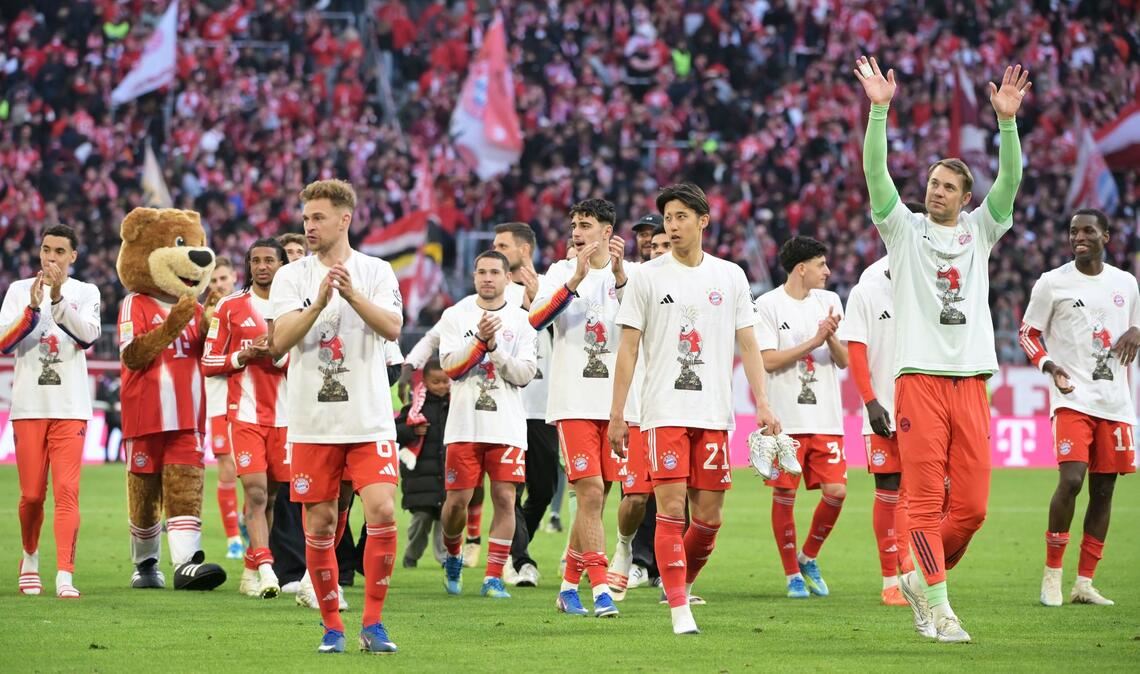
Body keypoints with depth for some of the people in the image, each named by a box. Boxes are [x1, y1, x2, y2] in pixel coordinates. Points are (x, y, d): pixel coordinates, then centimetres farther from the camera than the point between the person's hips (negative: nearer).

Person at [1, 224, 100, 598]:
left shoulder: (85, 293, 7)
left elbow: (88, 334, -11)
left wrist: (59, 299, -21)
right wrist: (33, 307, -16)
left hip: (70, 407, -1)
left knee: (66, 491, -10)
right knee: (32, 495, 3)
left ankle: (65, 575, -14)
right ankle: (30, 559, 27)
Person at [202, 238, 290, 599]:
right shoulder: (230, 307, 6)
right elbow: (208, 363, 6)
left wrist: (280, 356, -10)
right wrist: (244, 357, -11)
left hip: (285, 415, 2)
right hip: (245, 413, -2)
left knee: (270, 494, 6)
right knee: (255, 491, -15)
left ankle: (251, 570, 18)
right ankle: (266, 570, -22)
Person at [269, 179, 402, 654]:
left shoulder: (376, 272, 5)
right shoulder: (291, 277, 4)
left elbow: (393, 328, -11)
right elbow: (279, 342, -8)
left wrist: (353, 295, -26)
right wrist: (320, 302, -23)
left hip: (369, 420, -1)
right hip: (312, 423, 1)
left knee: (382, 512, -13)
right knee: (320, 525, 2)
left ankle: (373, 624, -2)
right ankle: (332, 627, 14)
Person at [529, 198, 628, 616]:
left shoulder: (628, 274, 6)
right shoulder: (561, 272, 4)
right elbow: (536, 319, -12)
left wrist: (618, 273, -25)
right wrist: (576, 280, -23)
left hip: (616, 404, 2)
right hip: (574, 403, -2)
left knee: (596, 497, 8)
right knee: (590, 492, -12)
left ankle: (569, 585, 20)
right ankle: (601, 590, -14)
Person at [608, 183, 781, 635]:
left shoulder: (730, 276, 9)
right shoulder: (647, 277, 3)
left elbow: (748, 344, 11)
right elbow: (628, 348, 4)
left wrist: (762, 403, 0)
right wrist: (617, 414, -1)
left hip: (714, 415, 2)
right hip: (664, 413, -2)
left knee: (709, 519, 2)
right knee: (671, 509, -11)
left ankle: (681, 583, 26)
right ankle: (679, 609, -10)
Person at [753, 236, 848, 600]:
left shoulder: (830, 302, 11)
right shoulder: (768, 305, -2)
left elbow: (843, 361, 10)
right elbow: (768, 360, -10)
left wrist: (832, 338, -11)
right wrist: (813, 342, -13)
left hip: (826, 418, 4)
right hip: (785, 419, -4)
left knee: (836, 491, -5)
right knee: (784, 495, -1)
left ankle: (809, 557, 18)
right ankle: (792, 574, 11)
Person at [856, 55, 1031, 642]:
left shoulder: (979, 231, 14)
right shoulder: (905, 230, 9)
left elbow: (1010, 181, 0)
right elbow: (874, 173, -4)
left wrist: (1007, 120, -14)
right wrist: (878, 110, -16)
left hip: (971, 381, 3)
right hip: (919, 378, -3)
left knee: (971, 506, 0)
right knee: (925, 499, -7)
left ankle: (922, 578, 21)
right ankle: (938, 606, -6)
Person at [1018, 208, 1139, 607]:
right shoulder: (1052, 283, 0)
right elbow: (1028, 333, 5)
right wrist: (1049, 365, -13)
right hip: (1073, 398, -4)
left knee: (1104, 489, 4)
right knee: (1070, 480, -18)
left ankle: (1084, 583, 11)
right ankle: (1052, 574, -4)